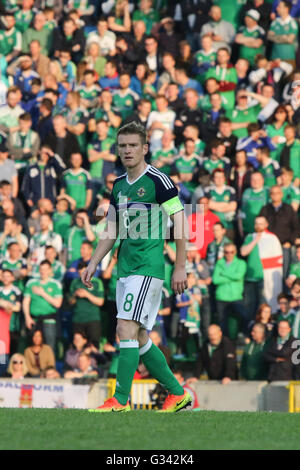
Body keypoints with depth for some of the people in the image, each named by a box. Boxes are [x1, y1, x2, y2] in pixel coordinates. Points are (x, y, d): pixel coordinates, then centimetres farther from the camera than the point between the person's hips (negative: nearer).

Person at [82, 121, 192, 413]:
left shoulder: (157, 181, -8)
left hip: (149, 266, -8)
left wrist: (180, 267, -11)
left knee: (127, 328, -16)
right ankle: (177, 393, 20)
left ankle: (120, 399, -15)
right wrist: (93, 265, 16)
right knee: (139, 338, 9)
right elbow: (112, 231, 22)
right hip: (125, 267, 8)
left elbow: (180, 222, -9)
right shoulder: (119, 185, 15)